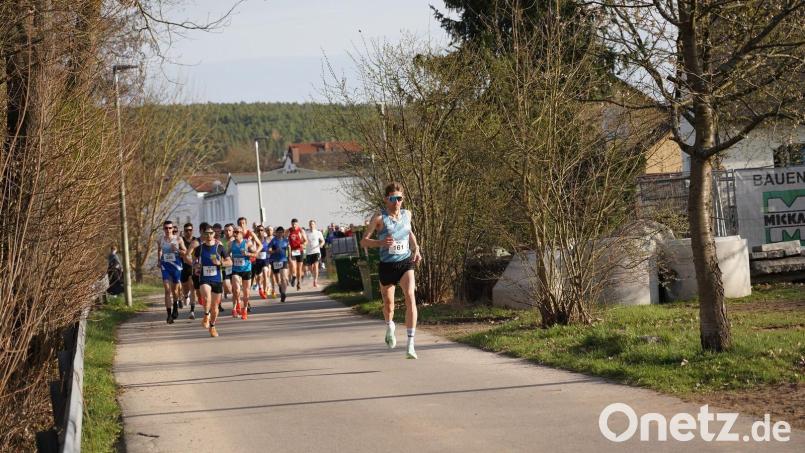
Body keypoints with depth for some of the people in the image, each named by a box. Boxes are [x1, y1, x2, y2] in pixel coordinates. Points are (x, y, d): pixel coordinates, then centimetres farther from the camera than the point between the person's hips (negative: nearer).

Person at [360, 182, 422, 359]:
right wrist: (381, 242, -27)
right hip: (386, 265, -2)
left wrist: (416, 249, 8)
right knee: (389, 305, 12)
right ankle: (389, 327, 50)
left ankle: (410, 345, -21)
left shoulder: (407, 214, 3)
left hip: (406, 263, 2)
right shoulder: (380, 218, -10)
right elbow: (364, 241, -10)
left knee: (410, 297, -20)